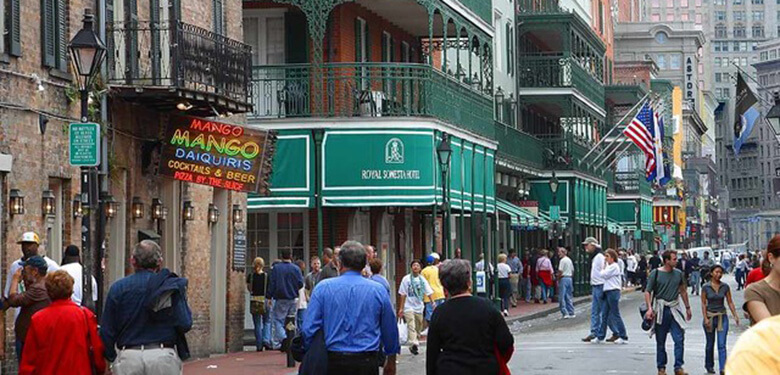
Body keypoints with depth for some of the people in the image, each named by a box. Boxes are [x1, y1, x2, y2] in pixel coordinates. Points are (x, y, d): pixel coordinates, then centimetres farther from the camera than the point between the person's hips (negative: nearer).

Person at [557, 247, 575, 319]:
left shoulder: (562, 260, -12)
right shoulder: (570, 260, 14)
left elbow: (560, 271, -17)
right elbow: (572, 270, 17)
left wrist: (558, 280, -6)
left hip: (563, 278, -8)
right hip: (570, 278, 8)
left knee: (562, 297, -5)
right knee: (569, 297, 12)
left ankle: (565, 313, -11)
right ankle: (571, 313, 12)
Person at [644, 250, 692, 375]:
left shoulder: (678, 274, 7)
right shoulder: (655, 274, -5)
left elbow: (683, 291, 20)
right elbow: (648, 292, -5)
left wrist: (687, 307, 22)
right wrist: (649, 308, -17)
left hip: (675, 309, 3)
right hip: (661, 310, -3)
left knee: (679, 339, -6)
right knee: (660, 341, 6)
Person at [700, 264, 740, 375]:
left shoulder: (725, 287, 0)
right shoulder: (706, 287, -5)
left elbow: (730, 302, 5)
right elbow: (703, 303, -4)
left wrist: (735, 316, -2)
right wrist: (705, 318, -11)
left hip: (722, 317, 1)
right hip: (710, 316, -1)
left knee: (722, 344, -9)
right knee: (710, 344, 13)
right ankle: (709, 366, 31)